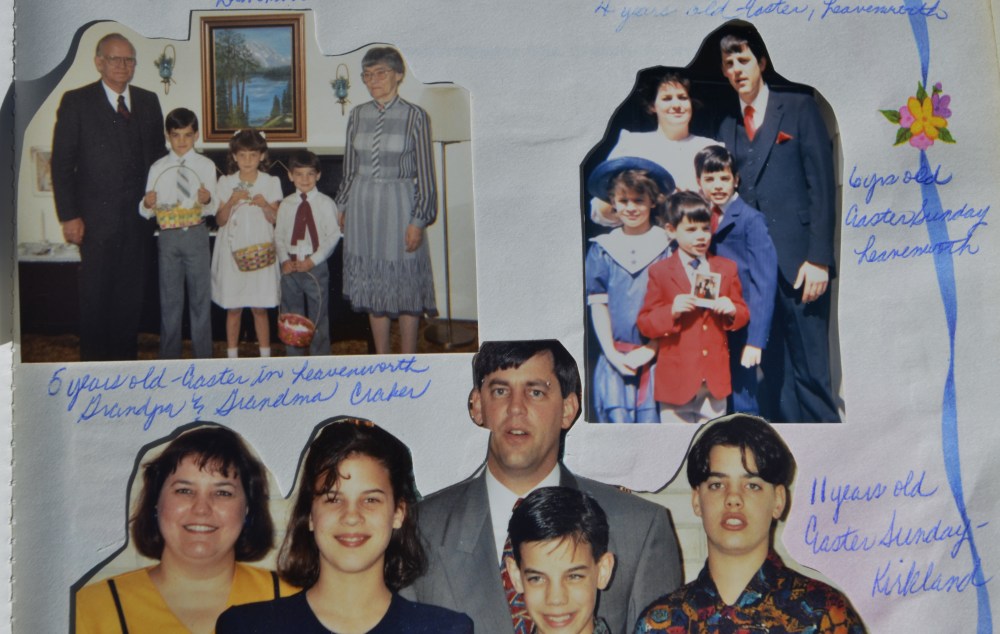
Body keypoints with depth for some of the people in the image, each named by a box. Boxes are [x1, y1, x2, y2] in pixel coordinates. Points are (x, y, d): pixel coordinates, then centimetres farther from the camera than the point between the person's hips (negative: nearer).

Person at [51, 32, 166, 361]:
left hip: (140, 215, 4)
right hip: (98, 218, -3)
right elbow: (62, 163, -4)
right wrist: (69, 216, -9)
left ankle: (126, 356, 21)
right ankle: (94, 359, 15)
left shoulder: (148, 101, 10)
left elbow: (159, 155, 14)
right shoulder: (76, 102, -2)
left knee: (131, 294, 10)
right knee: (95, 295, 4)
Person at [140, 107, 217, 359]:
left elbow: (213, 208, -3)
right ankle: (169, 356, 19)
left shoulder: (206, 165, 2)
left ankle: (202, 355, 17)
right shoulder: (158, 168, 4)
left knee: (201, 296, 6)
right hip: (168, 236, 1)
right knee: (169, 298, 8)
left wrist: (207, 201, -24)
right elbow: (146, 211, 3)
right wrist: (147, 204, -19)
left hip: (196, 234, -1)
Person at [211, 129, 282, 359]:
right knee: (233, 308, 5)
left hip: (260, 251, 0)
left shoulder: (271, 183, 2)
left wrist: (264, 205, -18)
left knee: (260, 308, 4)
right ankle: (232, 356, 15)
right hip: (233, 251, 0)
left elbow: (274, 219, 1)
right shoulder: (226, 183, 2)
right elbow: (220, 220, 1)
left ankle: (265, 355, 13)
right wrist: (231, 202, -16)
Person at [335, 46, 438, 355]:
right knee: (373, 283, 10)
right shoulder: (358, 115, 6)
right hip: (363, 203, 4)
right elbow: (350, 167, 13)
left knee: (405, 283, 2)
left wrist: (418, 220, -11)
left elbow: (425, 173, -7)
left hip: (398, 204, -4)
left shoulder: (415, 116, -7)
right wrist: (343, 207, 11)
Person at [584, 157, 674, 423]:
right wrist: (611, 353, -4)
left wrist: (651, 349, -7)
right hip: (615, 357, 1)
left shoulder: (667, 246, 2)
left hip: (655, 357, -1)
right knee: (617, 418, -5)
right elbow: (597, 304, 5)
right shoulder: (602, 249, 7)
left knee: (652, 419, -4)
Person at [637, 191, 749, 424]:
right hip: (676, 377, -3)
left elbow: (743, 314, 12)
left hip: (715, 378, 3)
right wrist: (671, 311, -22)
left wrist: (732, 311, -12)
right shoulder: (660, 272, -1)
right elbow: (645, 324, -3)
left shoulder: (726, 268, 9)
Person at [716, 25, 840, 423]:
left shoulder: (799, 109, 3)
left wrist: (819, 257, -11)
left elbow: (822, 185, -3)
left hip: (797, 260, -4)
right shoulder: (727, 126, 15)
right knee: (772, 371, 7)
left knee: (810, 371, -3)